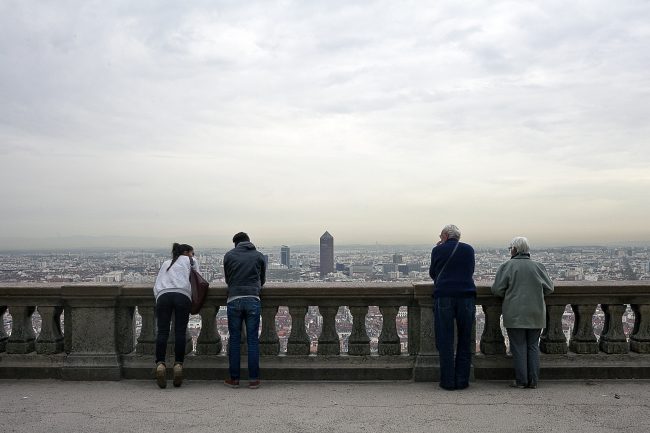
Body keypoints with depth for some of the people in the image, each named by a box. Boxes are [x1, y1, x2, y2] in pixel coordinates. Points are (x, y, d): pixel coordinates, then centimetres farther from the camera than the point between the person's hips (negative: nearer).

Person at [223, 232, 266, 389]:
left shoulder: (229, 255, 10)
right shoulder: (259, 256, 12)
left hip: (234, 299, 0)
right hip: (253, 300, 0)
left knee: (234, 340, 6)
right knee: (253, 340, 3)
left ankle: (234, 379, 9)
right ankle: (253, 379, 3)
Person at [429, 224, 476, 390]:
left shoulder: (438, 250, 3)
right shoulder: (469, 250, 10)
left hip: (443, 297, -2)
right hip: (466, 296, 2)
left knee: (445, 341, 3)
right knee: (465, 341, 9)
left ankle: (448, 381, 3)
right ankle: (462, 381, 10)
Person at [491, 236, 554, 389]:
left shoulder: (507, 266, -6)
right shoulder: (538, 266, 4)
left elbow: (497, 290, -8)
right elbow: (549, 288, 6)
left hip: (515, 314, -3)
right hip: (536, 314, 3)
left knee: (519, 347, 2)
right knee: (533, 346, 10)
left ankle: (521, 381, 3)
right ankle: (533, 380, 10)